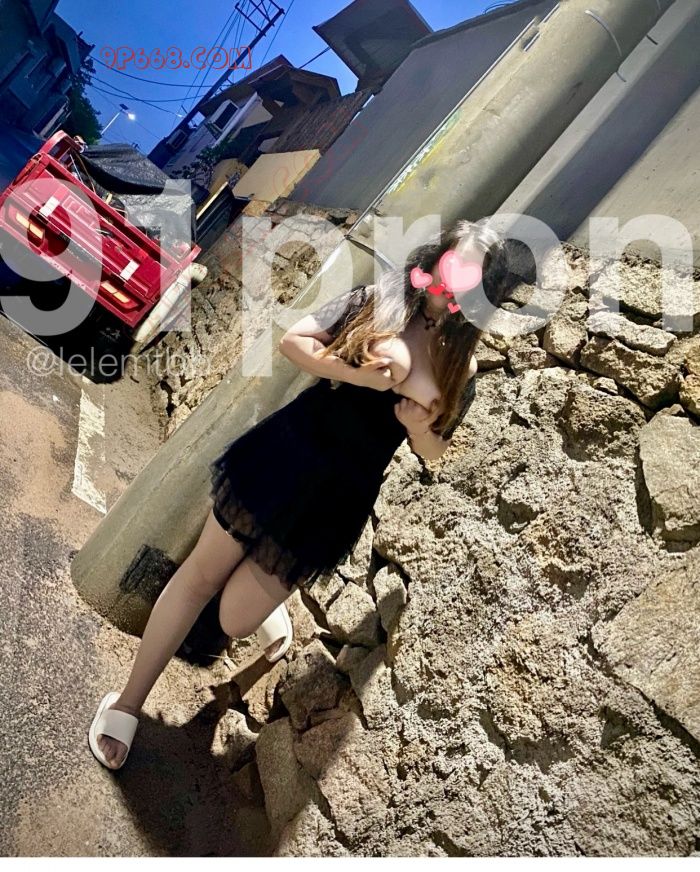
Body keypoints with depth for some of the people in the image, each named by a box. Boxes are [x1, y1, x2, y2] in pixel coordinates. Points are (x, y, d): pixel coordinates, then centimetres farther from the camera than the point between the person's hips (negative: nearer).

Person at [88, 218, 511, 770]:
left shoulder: (462, 368, 4)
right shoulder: (375, 303, -1)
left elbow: (433, 453, 9)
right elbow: (293, 341, -9)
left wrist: (422, 427, -14)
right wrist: (365, 376, -21)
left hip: (340, 497, 1)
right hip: (283, 453, 0)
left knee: (236, 621, 0)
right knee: (201, 575, 7)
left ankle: (274, 583, 37)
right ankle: (129, 701, 27)